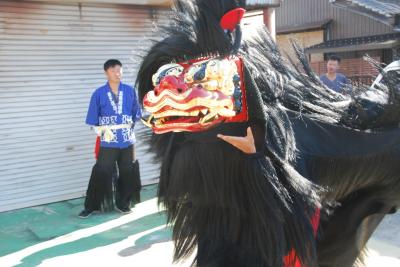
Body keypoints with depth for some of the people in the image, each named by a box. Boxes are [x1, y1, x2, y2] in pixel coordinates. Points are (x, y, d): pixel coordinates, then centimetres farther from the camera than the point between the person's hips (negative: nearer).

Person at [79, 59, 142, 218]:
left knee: (128, 173, 10)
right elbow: (93, 119, 1)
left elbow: (136, 114, 10)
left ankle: (123, 203, 27)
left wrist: (130, 126, 6)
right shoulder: (99, 93, -3)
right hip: (108, 142, -2)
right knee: (101, 173, -2)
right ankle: (91, 206, 10)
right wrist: (101, 131, -6)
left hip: (127, 140, 3)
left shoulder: (130, 91, 2)